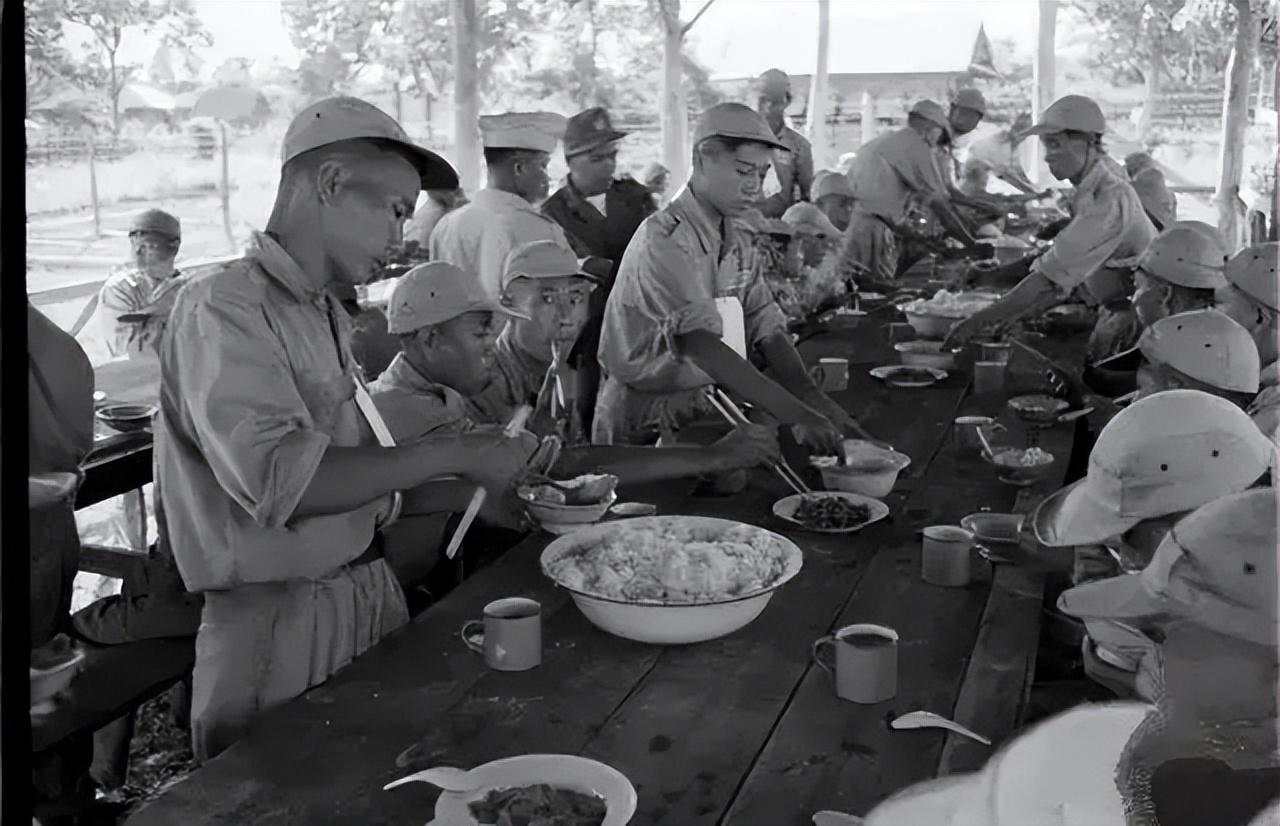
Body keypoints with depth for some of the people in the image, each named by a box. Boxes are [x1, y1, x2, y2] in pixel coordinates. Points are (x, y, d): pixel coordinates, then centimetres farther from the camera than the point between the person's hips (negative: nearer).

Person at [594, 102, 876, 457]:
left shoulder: (735, 242, 8)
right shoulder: (664, 239, -18)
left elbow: (766, 327, 1)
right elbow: (702, 347, -28)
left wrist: (814, 399, -16)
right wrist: (796, 415, -32)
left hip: (696, 404, 7)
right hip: (639, 419, -7)